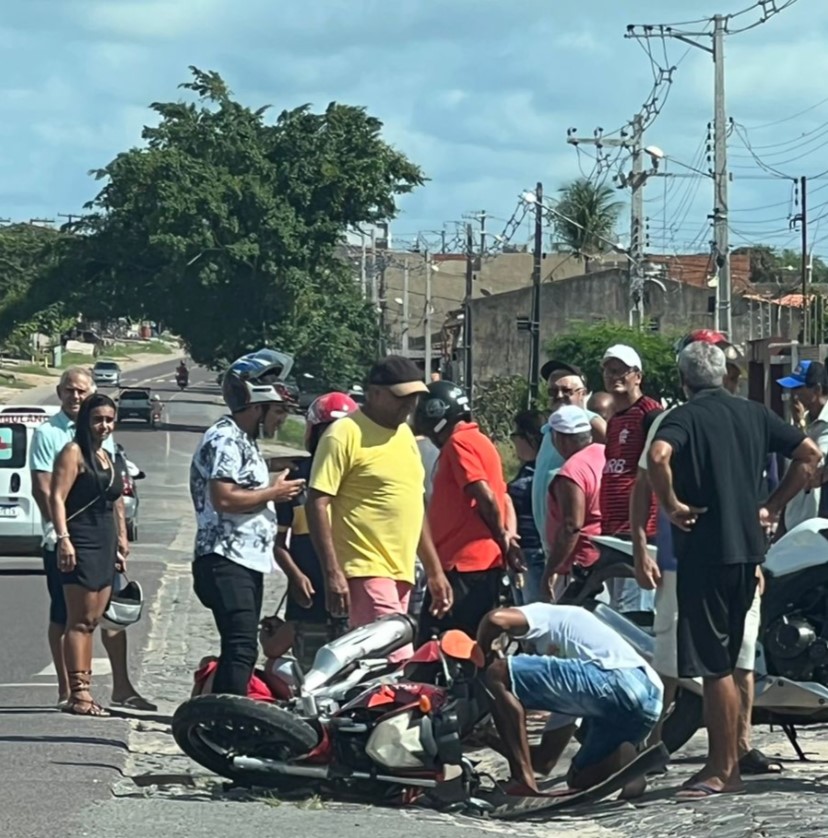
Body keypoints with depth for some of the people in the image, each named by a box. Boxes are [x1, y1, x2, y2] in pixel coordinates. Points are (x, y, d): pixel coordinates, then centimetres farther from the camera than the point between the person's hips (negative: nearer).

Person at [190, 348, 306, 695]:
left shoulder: (245, 442, 22)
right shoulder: (224, 439, -12)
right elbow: (223, 498, -23)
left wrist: (276, 489, 18)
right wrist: (272, 492, -13)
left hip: (249, 562, 11)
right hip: (226, 561, -11)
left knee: (240, 649, 11)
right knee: (241, 648, -18)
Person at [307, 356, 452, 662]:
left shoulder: (404, 435, 18)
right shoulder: (345, 435, -8)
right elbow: (317, 504, -12)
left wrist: (434, 570, 23)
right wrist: (332, 573, -19)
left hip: (401, 573, 8)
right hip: (366, 570, -8)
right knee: (398, 663, -18)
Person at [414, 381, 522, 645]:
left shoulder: (459, 443, -10)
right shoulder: (479, 441, 21)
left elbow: (485, 497, -17)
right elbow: (503, 499, 20)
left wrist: (502, 539, -3)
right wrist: (507, 538, 7)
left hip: (462, 566, -10)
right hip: (485, 562, 10)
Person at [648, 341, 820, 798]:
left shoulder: (684, 417, -7)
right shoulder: (754, 414, 11)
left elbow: (658, 456, -28)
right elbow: (810, 454, 12)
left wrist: (672, 505, -14)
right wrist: (771, 506, 14)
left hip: (704, 550, -7)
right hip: (748, 548, 7)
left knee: (712, 664, -4)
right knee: (724, 662, 15)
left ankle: (723, 769, -2)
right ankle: (724, 760, 18)